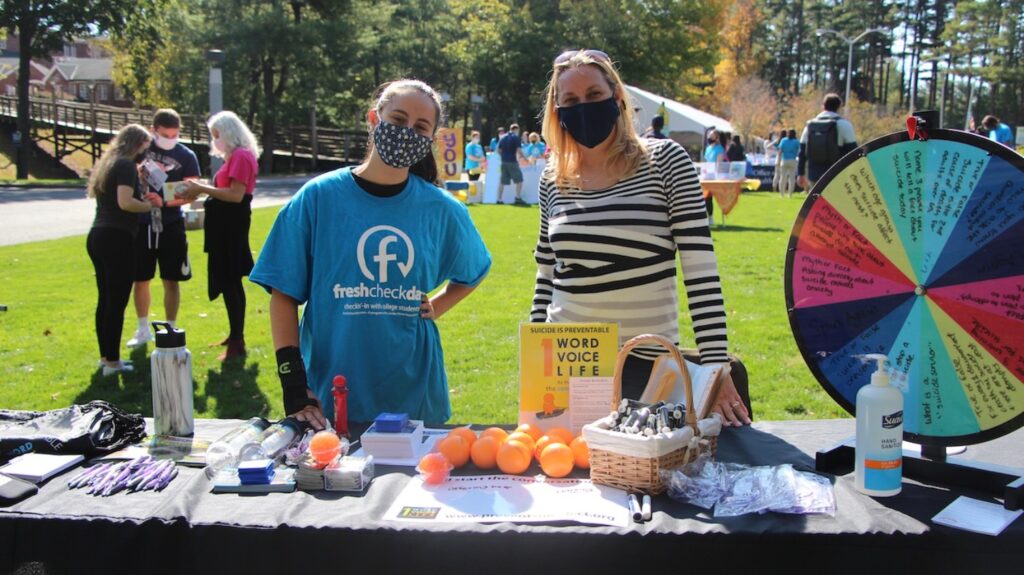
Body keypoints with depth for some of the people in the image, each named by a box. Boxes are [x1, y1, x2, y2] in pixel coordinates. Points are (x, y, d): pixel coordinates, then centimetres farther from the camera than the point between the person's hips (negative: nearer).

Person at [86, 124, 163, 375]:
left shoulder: (107, 164, 17)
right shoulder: (126, 165, -10)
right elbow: (125, 202, -22)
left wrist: (142, 198, 12)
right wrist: (150, 204, -6)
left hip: (98, 236, 9)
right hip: (117, 239, -9)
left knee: (105, 299, 16)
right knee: (117, 302, -4)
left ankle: (105, 356, 24)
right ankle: (112, 362, 1)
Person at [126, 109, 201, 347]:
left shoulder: (186, 156, -2)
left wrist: (165, 201, -23)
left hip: (171, 224, -1)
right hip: (140, 223, 2)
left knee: (171, 280, 2)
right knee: (140, 279, 9)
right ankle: (143, 329, 26)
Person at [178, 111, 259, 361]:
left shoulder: (241, 156, -15)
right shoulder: (235, 156, 17)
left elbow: (236, 195, -23)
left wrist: (202, 189, -19)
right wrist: (203, 190, 7)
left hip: (231, 224, -11)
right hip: (226, 223, 11)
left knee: (229, 282, -10)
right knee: (230, 281, 16)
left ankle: (237, 342, -7)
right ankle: (236, 335, 26)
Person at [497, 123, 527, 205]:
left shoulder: (503, 138, 12)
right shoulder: (516, 137, -5)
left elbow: (498, 150, 12)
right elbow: (519, 150, -13)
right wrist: (525, 158, -2)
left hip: (504, 162, 6)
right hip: (512, 162, -6)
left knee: (503, 182, 9)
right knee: (519, 180, 2)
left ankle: (499, 199, 8)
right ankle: (518, 198, -5)